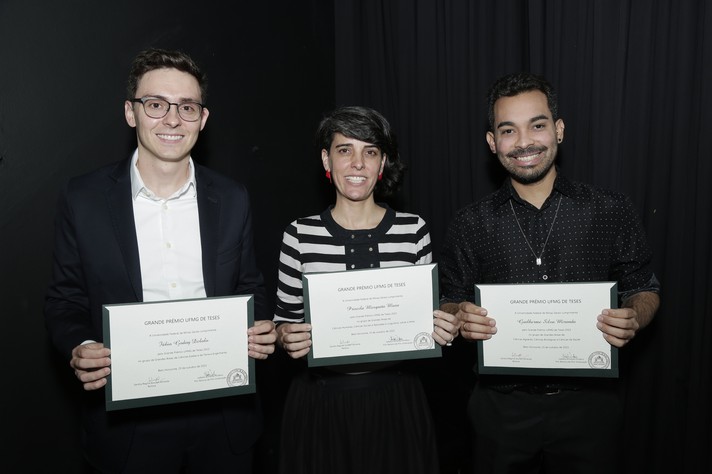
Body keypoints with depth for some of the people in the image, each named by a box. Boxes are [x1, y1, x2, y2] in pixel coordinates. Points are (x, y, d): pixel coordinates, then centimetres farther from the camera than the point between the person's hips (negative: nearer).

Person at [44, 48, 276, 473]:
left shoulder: (233, 199, -1)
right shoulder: (83, 199, -6)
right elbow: (66, 301, 2)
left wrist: (262, 329, -12)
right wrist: (79, 349, -17)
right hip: (128, 421, -1)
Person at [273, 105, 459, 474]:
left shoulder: (414, 229, -2)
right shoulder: (300, 234, -4)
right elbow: (284, 320, 4)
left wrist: (442, 330, -12)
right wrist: (286, 337, -17)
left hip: (395, 400, 1)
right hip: (319, 401, 0)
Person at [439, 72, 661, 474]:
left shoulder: (613, 211, -2)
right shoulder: (471, 224, -1)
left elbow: (645, 289, 5)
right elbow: (449, 302, 4)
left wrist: (634, 319, -16)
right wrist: (460, 318, -18)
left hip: (589, 402, 0)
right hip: (502, 406, 1)